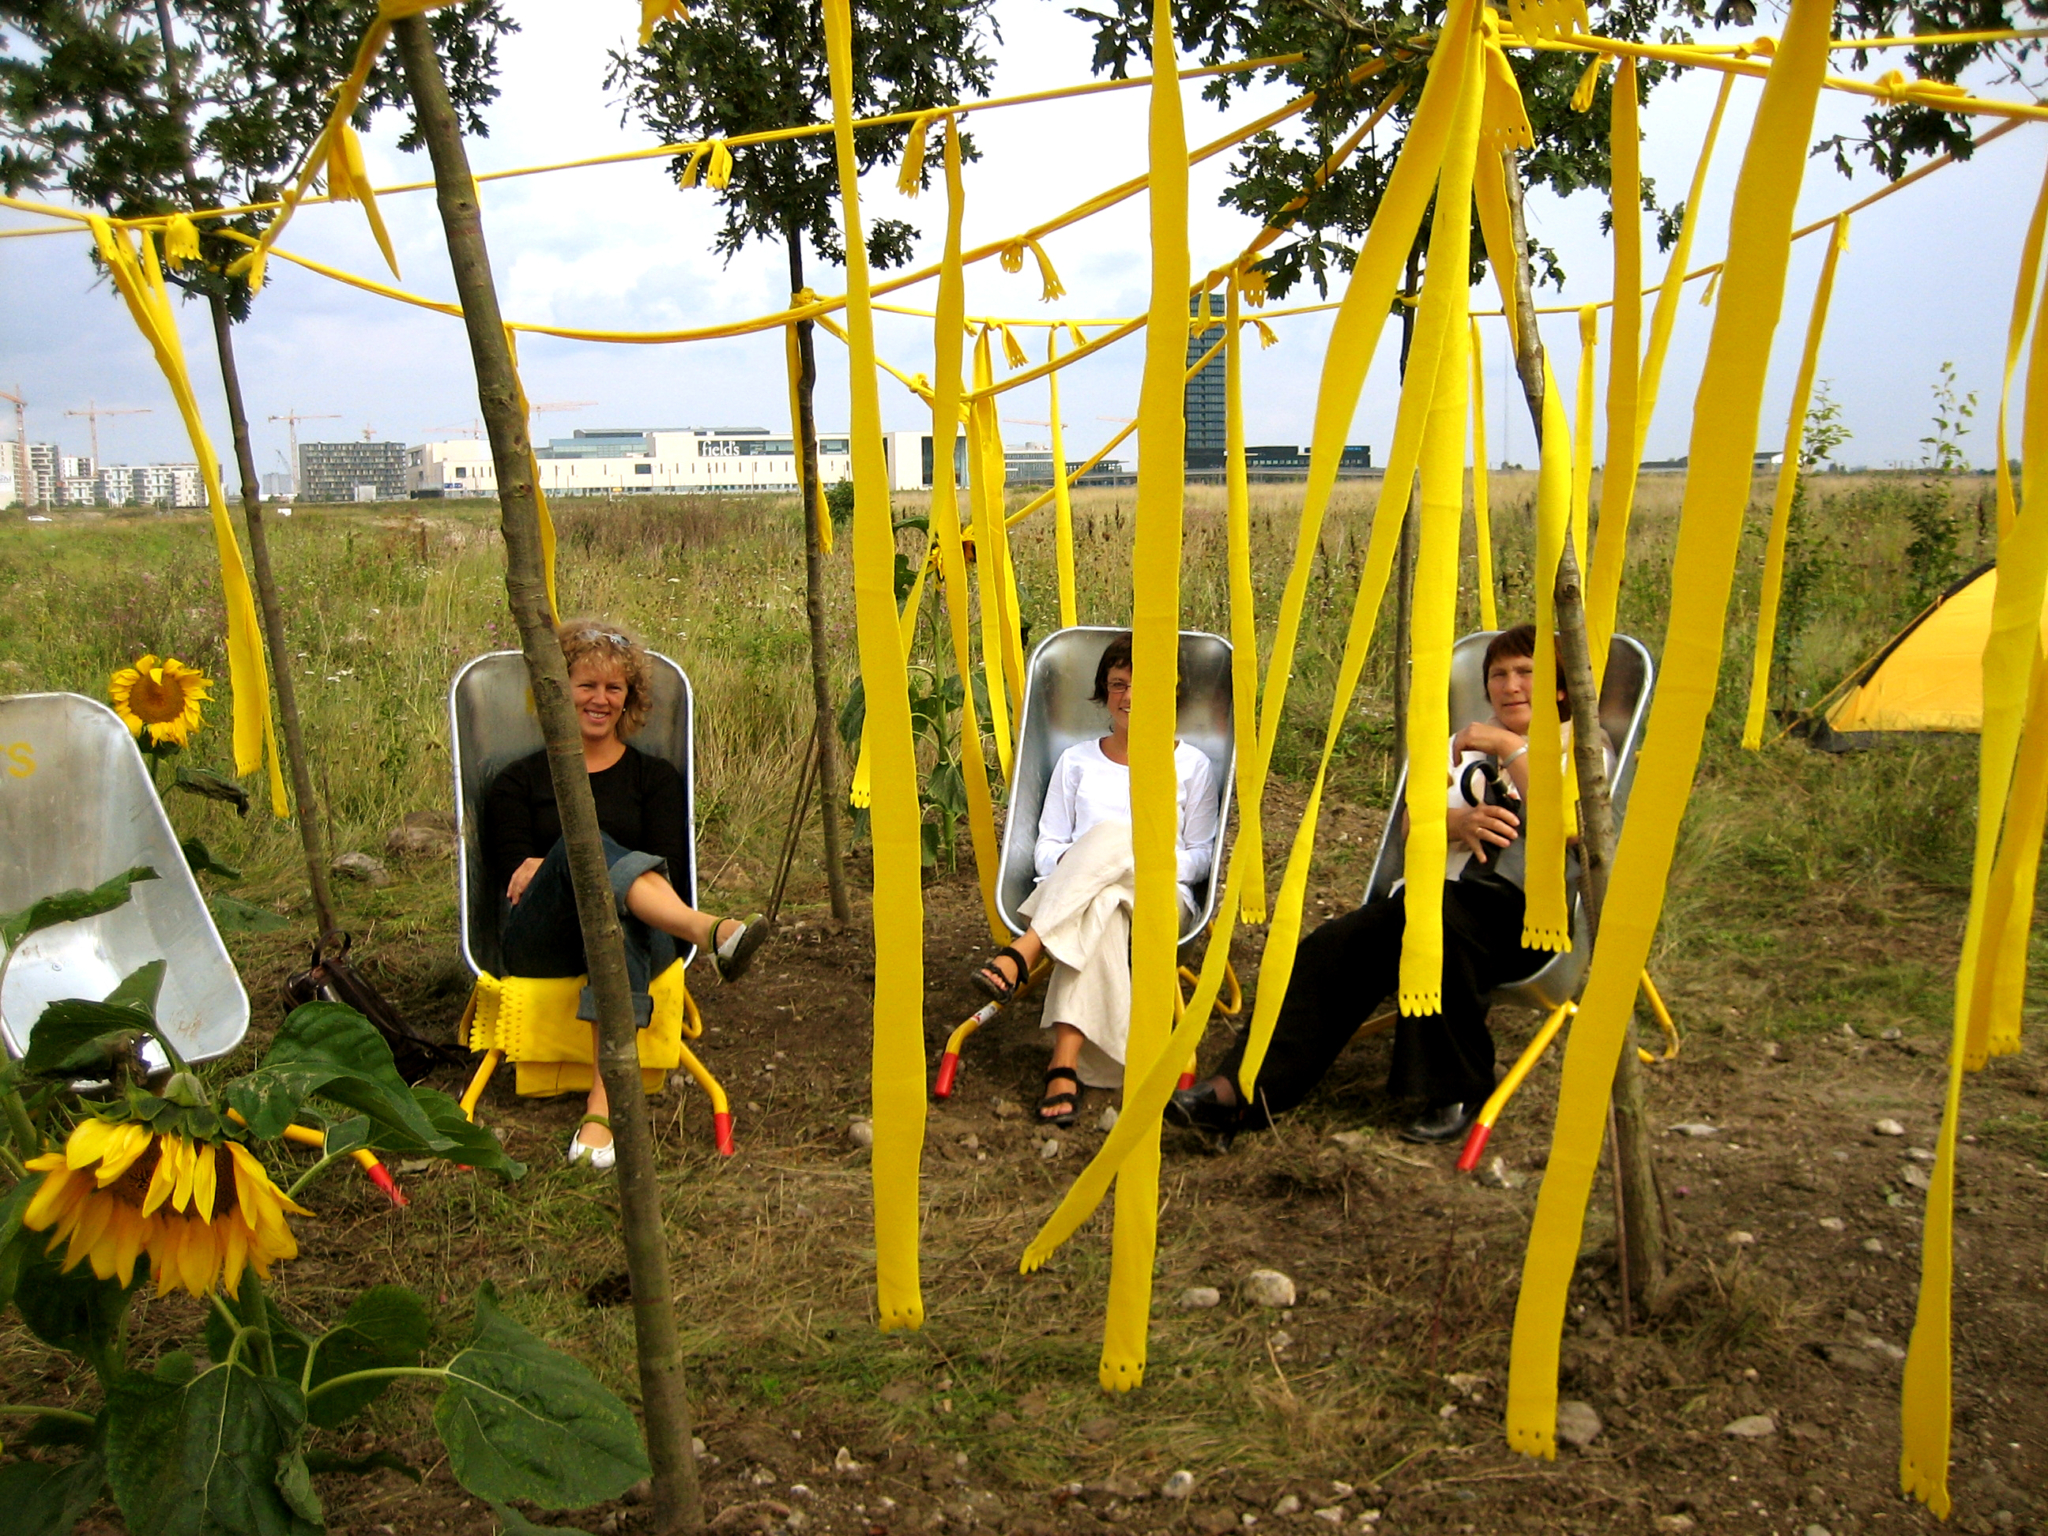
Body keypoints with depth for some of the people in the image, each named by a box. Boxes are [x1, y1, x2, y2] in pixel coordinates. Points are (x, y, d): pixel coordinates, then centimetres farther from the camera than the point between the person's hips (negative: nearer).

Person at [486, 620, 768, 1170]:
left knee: (620, 917, -40)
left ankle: (603, 1109, -52)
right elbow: (512, 872, 9)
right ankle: (710, 931, -58)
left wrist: (555, 868, -3)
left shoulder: (655, 776, 22)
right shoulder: (520, 781, 22)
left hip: (636, 929, 0)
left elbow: (668, 868, 6)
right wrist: (571, 868, -10)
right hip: (537, 946, 0)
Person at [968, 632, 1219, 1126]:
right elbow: (1045, 848, 15)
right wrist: (1074, 861, -10)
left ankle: (1021, 955, -46)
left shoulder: (1192, 765, 14)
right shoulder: (1077, 761, 19)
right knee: (1100, 907, -40)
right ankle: (1069, 1066, -50)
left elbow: (1200, 855, 11)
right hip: (1077, 896, 1)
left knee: (1112, 834, -37)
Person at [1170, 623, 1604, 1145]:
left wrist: (1512, 749, -10)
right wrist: (1460, 822, -10)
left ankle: (1458, 1093, -25)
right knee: (1335, 946, -22)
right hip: (1431, 899, 5)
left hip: (1521, 911, -5)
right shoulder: (1465, 741, 27)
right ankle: (1241, 1090, -27)